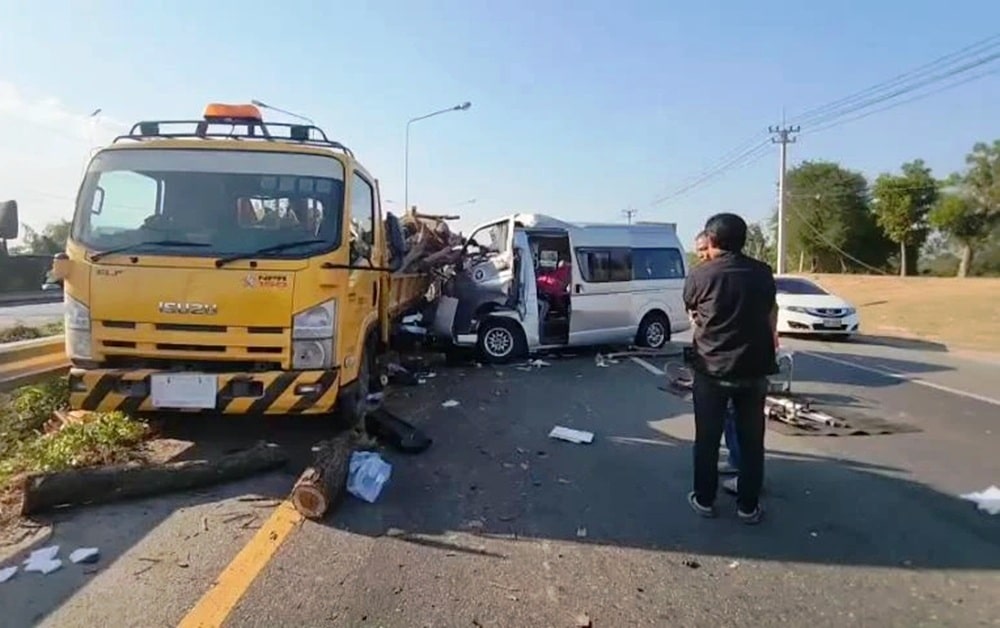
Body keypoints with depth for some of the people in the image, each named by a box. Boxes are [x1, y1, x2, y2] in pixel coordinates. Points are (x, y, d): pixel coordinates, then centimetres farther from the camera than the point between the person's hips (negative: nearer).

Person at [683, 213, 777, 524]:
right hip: (754, 367, 3)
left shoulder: (700, 274, -8)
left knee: (707, 438, 10)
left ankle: (704, 500, 21)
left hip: (711, 367, -2)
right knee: (751, 439, 13)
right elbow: (770, 313, 15)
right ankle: (748, 506, 21)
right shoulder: (762, 272, 1)